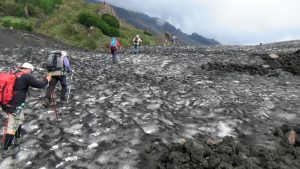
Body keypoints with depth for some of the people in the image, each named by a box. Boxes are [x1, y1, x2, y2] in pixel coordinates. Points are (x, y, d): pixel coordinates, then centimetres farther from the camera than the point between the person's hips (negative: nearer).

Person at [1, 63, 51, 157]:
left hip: (6, 103, 9)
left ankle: (17, 139, 38)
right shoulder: (26, 76, -13)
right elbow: (40, 85, -9)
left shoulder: (13, 74, 9)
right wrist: (47, 80, 9)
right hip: (15, 106, -9)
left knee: (20, 119, 27)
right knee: (12, 127, 1)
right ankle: (5, 150, 9)